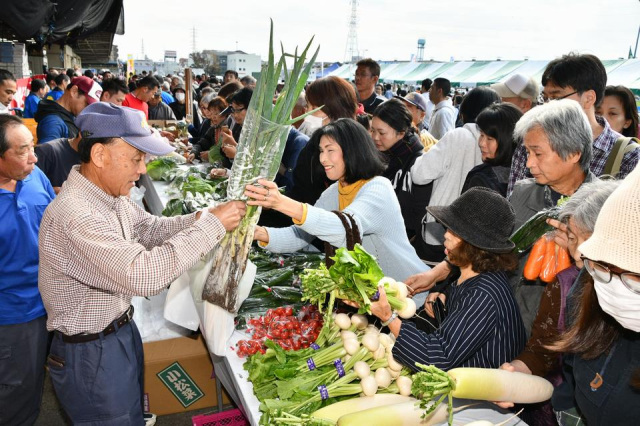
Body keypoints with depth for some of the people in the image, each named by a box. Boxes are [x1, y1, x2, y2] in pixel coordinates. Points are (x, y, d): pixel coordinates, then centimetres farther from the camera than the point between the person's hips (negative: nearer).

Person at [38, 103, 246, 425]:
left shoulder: (110, 194, -2)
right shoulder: (72, 215, -32)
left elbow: (151, 229, 9)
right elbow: (143, 274, -39)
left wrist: (201, 217, -9)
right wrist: (212, 224, -32)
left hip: (121, 330, 9)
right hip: (92, 352, -8)